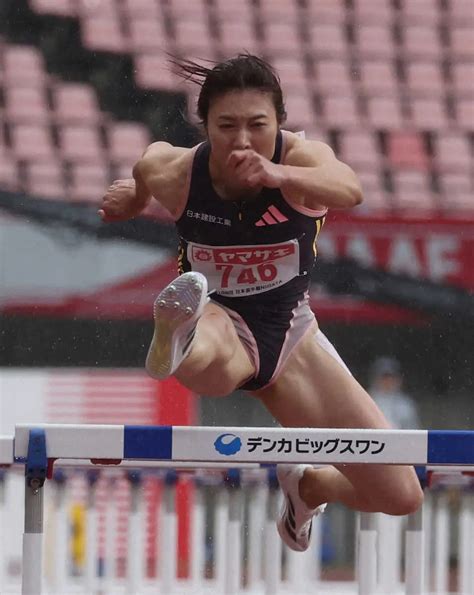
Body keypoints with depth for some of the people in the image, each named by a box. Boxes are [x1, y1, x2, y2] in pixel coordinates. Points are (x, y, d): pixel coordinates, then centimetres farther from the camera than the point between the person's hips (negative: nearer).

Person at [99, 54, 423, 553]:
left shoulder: (301, 156, -23)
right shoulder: (174, 171, -18)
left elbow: (349, 190, -52)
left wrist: (280, 175, -67)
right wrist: (130, 198, -1)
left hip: (287, 331, 3)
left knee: (400, 495, 4)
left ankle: (306, 486, 32)